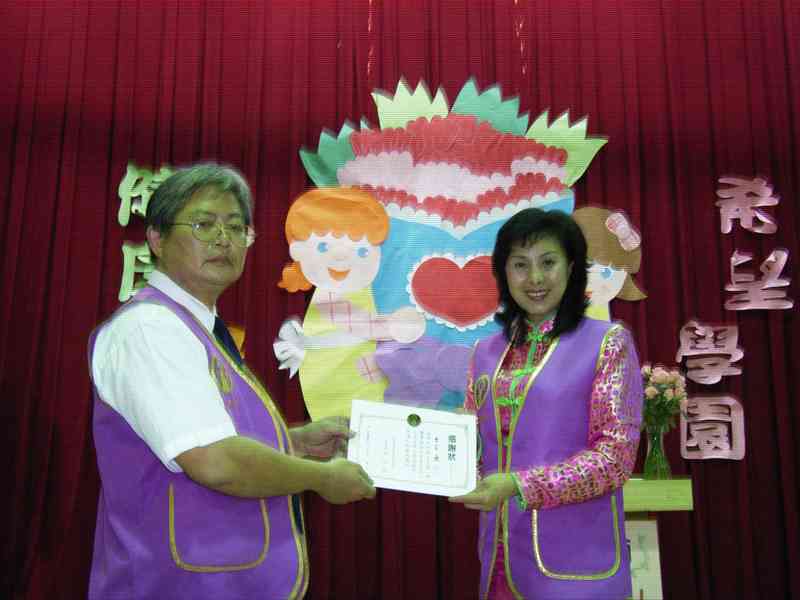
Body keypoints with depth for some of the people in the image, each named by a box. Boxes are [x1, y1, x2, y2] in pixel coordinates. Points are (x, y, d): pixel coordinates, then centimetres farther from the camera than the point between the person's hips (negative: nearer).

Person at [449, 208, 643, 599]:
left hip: (574, 562, -4)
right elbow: (471, 445, 10)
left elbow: (616, 454, -13)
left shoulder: (607, 342, -6)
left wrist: (519, 486, -22)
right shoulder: (486, 352, 7)